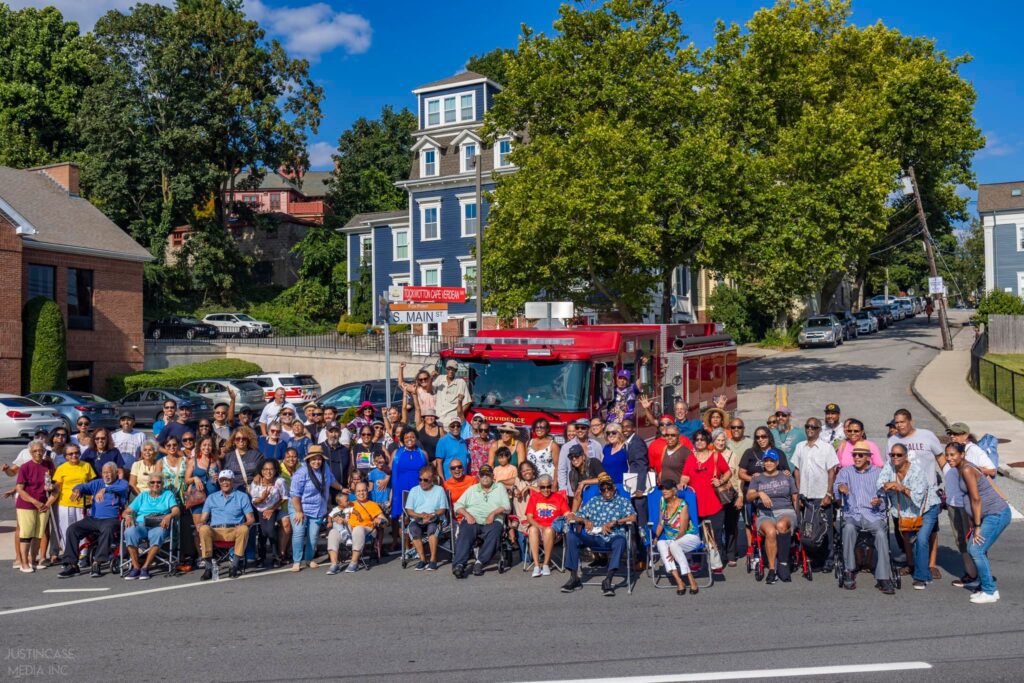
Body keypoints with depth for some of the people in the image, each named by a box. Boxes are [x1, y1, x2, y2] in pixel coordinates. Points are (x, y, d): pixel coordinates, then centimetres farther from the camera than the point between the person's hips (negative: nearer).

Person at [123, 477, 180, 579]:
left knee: (158, 533, -38)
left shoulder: (168, 495, 20)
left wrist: (169, 516, -19)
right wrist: (128, 516, -6)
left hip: (158, 526, -2)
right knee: (129, 532, -33)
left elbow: (177, 510, 4)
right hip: (140, 525, 2)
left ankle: (145, 567, -31)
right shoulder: (142, 496, 27)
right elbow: (127, 511, 18)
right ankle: (136, 567, -28)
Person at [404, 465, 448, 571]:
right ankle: (422, 559, -26)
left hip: (434, 520, -1)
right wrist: (420, 515, -11)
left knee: (432, 526, -37)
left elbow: (442, 509, 5)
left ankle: (433, 559, -29)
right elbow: (409, 511, 8)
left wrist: (432, 515, -15)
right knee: (413, 528, -34)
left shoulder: (439, 490, 12)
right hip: (417, 520, 2)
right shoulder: (414, 490, 16)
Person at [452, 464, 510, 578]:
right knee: (465, 534, -32)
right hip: (472, 520, 1)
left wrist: (493, 513, -8)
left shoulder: (500, 488, 24)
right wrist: (467, 515, -5)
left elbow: (506, 507, 10)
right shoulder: (472, 489, 26)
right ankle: (459, 564, -43)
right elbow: (458, 505, 15)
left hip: (492, 521, -1)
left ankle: (480, 562, -36)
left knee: (494, 531, -36)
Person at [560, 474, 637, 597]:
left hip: (613, 537, -3)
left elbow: (633, 517, -3)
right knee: (571, 536, -22)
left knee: (621, 540, -38)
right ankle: (574, 578, -20)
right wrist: (585, 520, -2)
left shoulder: (622, 502, 15)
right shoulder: (593, 501, 23)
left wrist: (613, 523, -11)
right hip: (594, 537, 3)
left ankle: (607, 581, -40)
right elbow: (575, 516, 20)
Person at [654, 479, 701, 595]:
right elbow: (660, 523, 12)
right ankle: (679, 581, -37)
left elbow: (682, 531, -17)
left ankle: (691, 579, -30)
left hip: (689, 537, -5)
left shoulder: (682, 505, -14)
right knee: (661, 544, -29)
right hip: (670, 539, 5)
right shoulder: (663, 501, 4)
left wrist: (672, 549, -21)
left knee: (673, 544, -37)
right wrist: (656, 537, 0)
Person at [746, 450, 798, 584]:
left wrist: (798, 516, 6)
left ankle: (783, 563, -30)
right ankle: (772, 569, -29)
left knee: (781, 525, -37)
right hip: (765, 514, 0)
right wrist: (760, 494, -18)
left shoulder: (786, 477, 19)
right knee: (770, 531, -35)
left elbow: (795, 498, 17)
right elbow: (748, 497, 2)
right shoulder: (757, 478, 16)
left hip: (785, 511, 0)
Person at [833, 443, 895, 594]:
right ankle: (849, 572, -25)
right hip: (852, 514, 0)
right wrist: (840, 487, -26)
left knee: (881, 533, -31)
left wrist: (880, 501, -12)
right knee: (848, 528, -33)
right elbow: (836, 485, -2)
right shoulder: (846, 471, 17)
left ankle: (883, 578, -28)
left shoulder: (878, 472, 17)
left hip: (874, 515, 0)